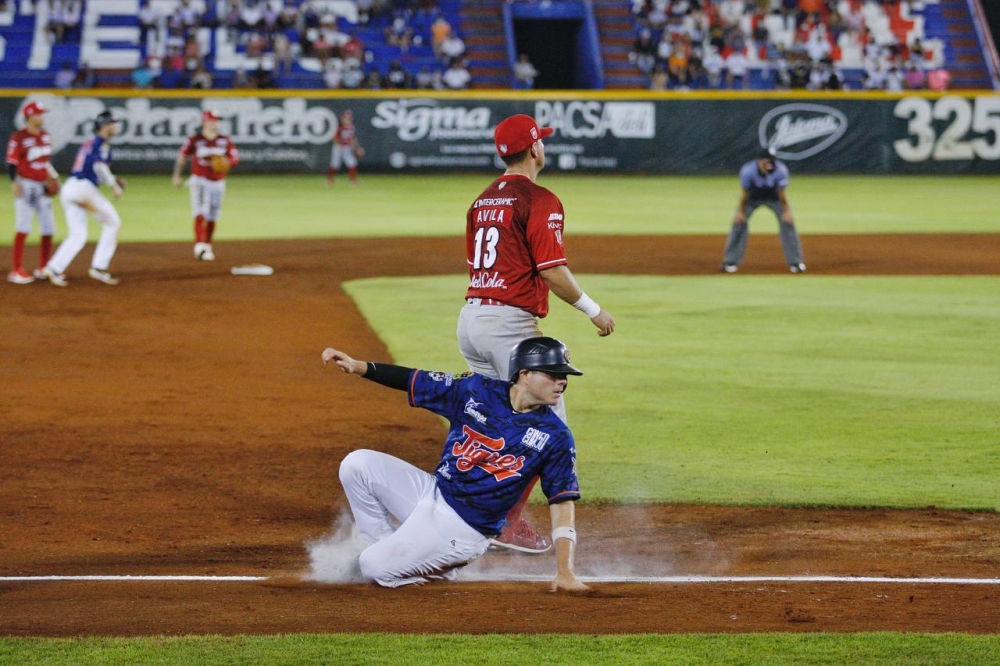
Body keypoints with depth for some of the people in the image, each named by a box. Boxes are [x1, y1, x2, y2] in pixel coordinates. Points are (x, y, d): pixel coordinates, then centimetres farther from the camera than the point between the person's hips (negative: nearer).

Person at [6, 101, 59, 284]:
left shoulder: (45, 136, 11)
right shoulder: (19, 138, -12)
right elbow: (11, 162, -14)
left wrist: (53, 176, 9)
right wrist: (14, 183, -25)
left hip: (44, 187, 7)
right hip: (26, 185, -7)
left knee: (48, 228, 8)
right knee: (23, 228, -11)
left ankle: (43, 269, 21)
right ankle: (16, 270, -8)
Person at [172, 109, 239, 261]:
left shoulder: (225, 141, 4)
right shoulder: (194, 140, -4)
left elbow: (235, 158, 3)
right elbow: (182, 156, 4)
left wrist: (227, 163, -20)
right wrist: (177, 176, 1)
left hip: (218, 183, 4)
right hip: (200, 181, -4)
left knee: (212, 218, 9)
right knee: (200, 214, -17)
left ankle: (207, 247, 22)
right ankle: (199, 247, -26)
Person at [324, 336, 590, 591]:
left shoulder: (556, 438, -12)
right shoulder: (475, 390, -4)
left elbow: (562, 501, -13)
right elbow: (413, 380, 0)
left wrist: (565, 573, -21)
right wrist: (358, 366, -14)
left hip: (464, 528, -5)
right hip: (432, 493, 5)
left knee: (374, 568, -18)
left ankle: (441, 568, 10)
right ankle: (389, 548, 8)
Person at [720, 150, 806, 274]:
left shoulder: (781, 171, -33)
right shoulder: (747, 171, -34)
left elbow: (781, 193, -20)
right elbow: (745, 193, -20)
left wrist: (786, 211, -18)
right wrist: (740, 211, -16)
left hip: (774, 197, 0)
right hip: (753, 197, 0)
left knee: (787, 222, -9)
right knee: (739, 222, -9)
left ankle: (795, 262, 2)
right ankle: (731, 262, 3)